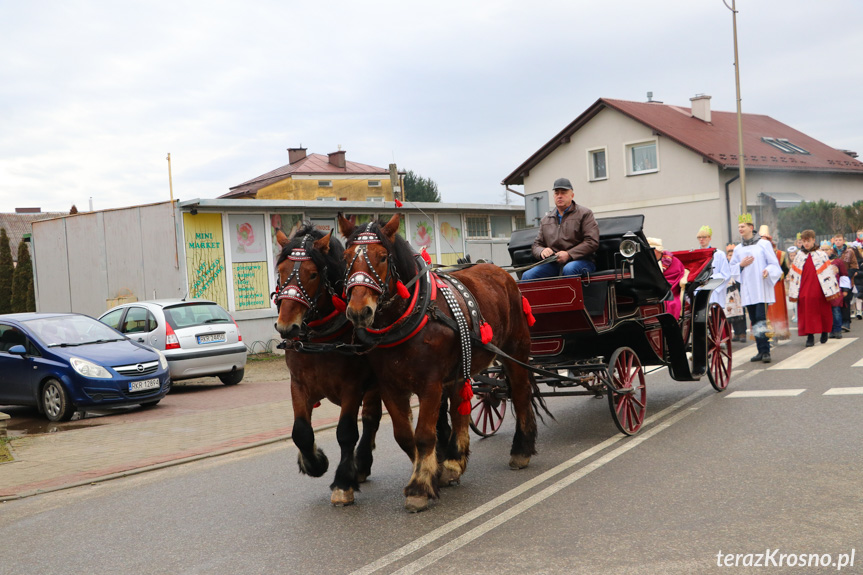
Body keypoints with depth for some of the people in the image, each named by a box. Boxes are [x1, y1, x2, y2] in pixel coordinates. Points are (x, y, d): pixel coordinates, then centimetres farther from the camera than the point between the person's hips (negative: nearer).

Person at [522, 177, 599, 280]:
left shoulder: (584, 214, 7)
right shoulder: (546, 220, 22)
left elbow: (592, 242, -4)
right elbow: (536, 244, 23)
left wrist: (569, 254, -13)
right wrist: (542, 251, -4)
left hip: (580, 260, -4)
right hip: (553, 265, 4)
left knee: (569, 269, -41)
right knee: (527, 276, -21)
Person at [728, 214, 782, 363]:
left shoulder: (763, 244, 1)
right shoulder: (738, 249, 13)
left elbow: (774, 264, 0)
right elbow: (732, 268, 15)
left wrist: (768, 270, -21)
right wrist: (741, 265, -5)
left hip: (761, 287, -5)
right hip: (747, 289, 5)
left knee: (761, 318, -15)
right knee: (754, 321, 5)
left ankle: (765, 352, -14)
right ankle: (761, 351, 11)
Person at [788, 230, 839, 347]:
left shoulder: (821, 255, 0)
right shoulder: (799, 256, 8)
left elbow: (828, 273, -2)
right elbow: (794, 275, 9)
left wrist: (830, 291, -6)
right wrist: (794, 292, 6)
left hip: (819, 290, -2)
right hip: (804, 291, 2)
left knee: (823, 311, 7)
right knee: (807, 313, -2)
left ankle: (824, 332, 27)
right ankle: (810, 337, 1)